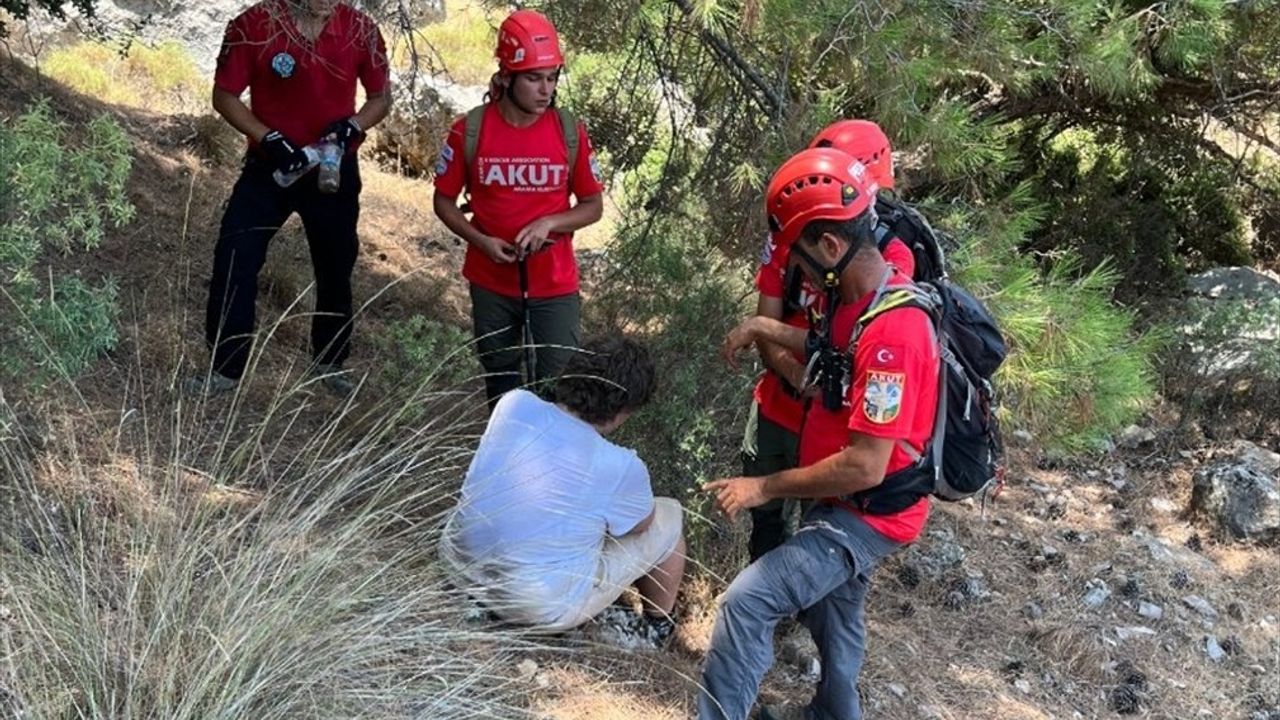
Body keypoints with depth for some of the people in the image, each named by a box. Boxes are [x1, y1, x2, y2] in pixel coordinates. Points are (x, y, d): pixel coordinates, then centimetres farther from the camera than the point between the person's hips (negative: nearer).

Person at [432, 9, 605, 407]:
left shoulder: (571, 132, -9)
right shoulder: (469, 131, -11)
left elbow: (593, 206, 0)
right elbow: (443, 201, 0)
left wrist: (549, 223, -19)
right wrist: (481, 241, -17)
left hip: (555, 285, -1)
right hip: (492, 284, 1)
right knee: (501, 382, 18)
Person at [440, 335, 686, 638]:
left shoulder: (514, 404, -12)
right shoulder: (620, 468, -23)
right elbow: (641, 524, -1)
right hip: (541, 610, -5)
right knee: (668, 519, 12)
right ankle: (659, 623, 38)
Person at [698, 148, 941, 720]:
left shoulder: (892, 332, -32)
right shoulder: (864, 295, -1)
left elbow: (865, 468, -31)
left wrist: (765, 488, -20)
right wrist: (767, 329, 7)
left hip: (867, 515, -10)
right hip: (843, 502, 10)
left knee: (747, 602, -21)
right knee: (831, 612, 28)